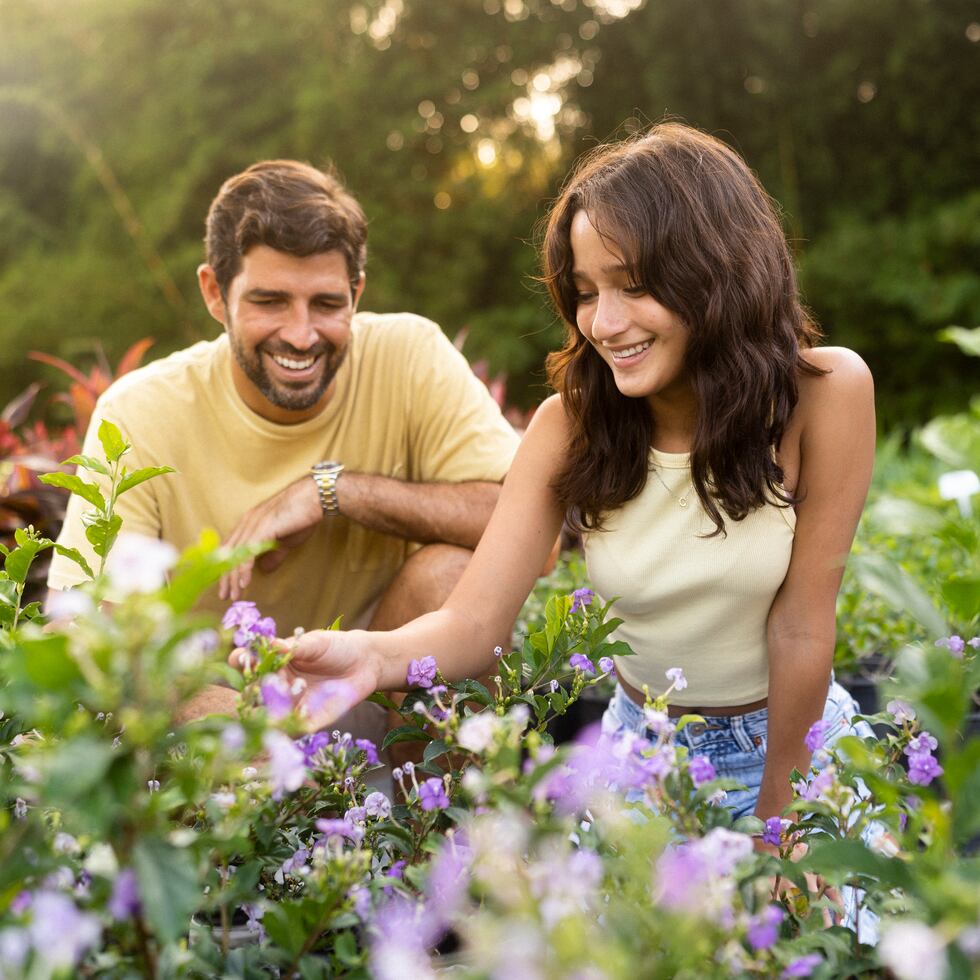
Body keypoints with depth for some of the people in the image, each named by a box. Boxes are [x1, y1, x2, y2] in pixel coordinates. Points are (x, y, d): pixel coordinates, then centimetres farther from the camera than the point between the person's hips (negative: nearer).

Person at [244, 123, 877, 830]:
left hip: (791, 739, -1)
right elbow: (474, 624, -21)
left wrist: (776, 813, -10)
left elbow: (800, 627, -17)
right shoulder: (570, 426, -14)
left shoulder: (825, 394, -22)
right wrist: (373, 658, -42)